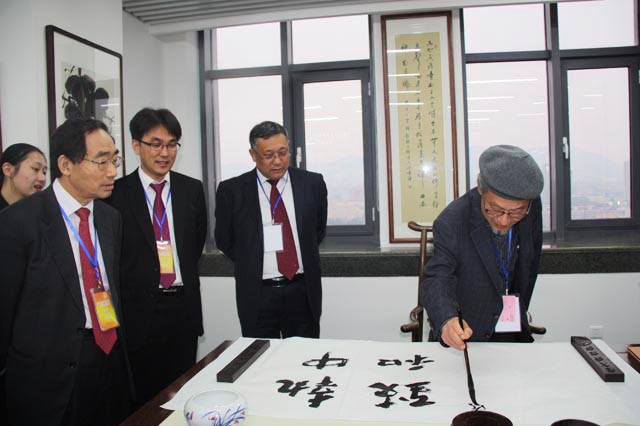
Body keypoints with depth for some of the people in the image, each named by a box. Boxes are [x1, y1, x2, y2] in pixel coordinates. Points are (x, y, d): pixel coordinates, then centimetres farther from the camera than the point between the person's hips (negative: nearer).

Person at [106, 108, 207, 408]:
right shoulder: (116, 193, -5)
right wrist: (132, 285, 1)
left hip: (183, 306, 3)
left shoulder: (192, 189, 4)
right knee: (142, 398, 9)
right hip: (138, 308, -3)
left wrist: (183, 275, 10)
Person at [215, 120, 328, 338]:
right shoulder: (232, 190, -3)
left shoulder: (312, 183, 1)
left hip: (303, 292, 2)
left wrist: (302, 260, 11)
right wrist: (251, 264, 6)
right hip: (256, 295, -1)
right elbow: (224, 240, 7)